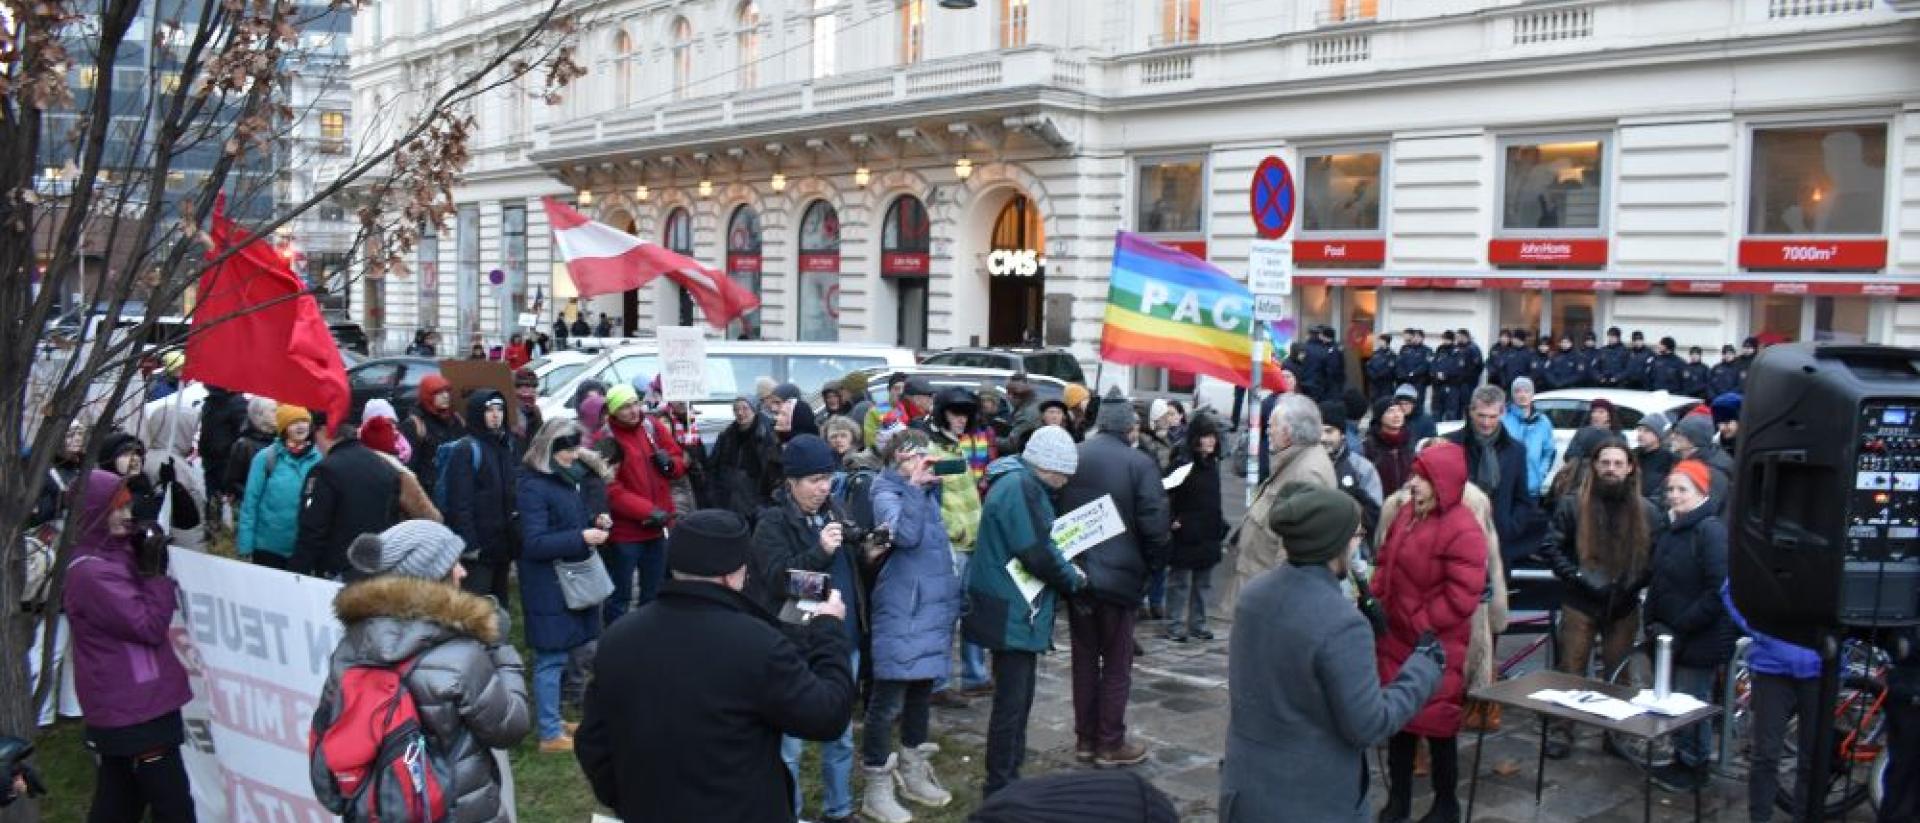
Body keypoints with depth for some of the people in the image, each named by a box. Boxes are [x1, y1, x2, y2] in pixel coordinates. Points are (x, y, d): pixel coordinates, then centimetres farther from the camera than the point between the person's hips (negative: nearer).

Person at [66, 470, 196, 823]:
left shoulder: (111, 555, 8)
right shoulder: (91, 573, -20)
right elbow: (150, 627, -20)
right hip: (134, 710, -10)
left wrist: (148, 565, 2)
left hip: (122, 707, 10)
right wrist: (155, 571, -17)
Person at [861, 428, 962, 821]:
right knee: (889, 699, -4)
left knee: (922, 689, 17)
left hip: (933, 605, 8)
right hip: (901, 611, -8)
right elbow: (906, 534, -29)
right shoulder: (886, 494, -11)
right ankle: (877, 790, 4)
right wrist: (913, 485, -23)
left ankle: (913, 773, 31)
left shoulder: (928, 491, 11)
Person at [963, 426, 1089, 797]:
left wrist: (1064, 571, 6)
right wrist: (1073, 578, -7)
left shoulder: (1020, 484, 14)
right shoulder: (1021, 488, -19)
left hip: (1016, 610, 11)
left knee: (1018, 700, 17)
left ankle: (1007, 780, 26)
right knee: (1011, 703, -3)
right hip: (1012, 613, -11)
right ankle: (999, 789, 6)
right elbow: (1038, 554, -23)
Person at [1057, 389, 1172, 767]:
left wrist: (1064, 564, 13)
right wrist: (1153, 566, 2)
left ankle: (1085, 739, 22)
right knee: (1117, 664, 8)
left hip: (1076, 575, 4)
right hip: (1120, 576, -4)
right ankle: (1110, 744, 13)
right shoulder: (1140, 463, -13)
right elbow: (1154, 524, -15)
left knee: (1084, 660, 15)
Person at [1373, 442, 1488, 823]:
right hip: (1396, 639, 8)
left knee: (1435, 722, 4)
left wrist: (1421, 626, -16)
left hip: (1435, 647, -8)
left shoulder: (1462, 530, -19)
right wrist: (1375, 601, 3)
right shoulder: (1406, 514, 7)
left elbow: (1461, 596, -22)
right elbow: (1385, 564, 17)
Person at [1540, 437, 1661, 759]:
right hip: (1580, 603, -2)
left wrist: (1633, 582, -12)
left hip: (1624, 607, 2)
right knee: (1571, 670, 4)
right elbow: (1551, 546, -5)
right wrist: (1579, 576, -15)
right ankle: (1561, 731, 15)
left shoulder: (1647, 511, 1)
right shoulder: (1573, 504, -5)